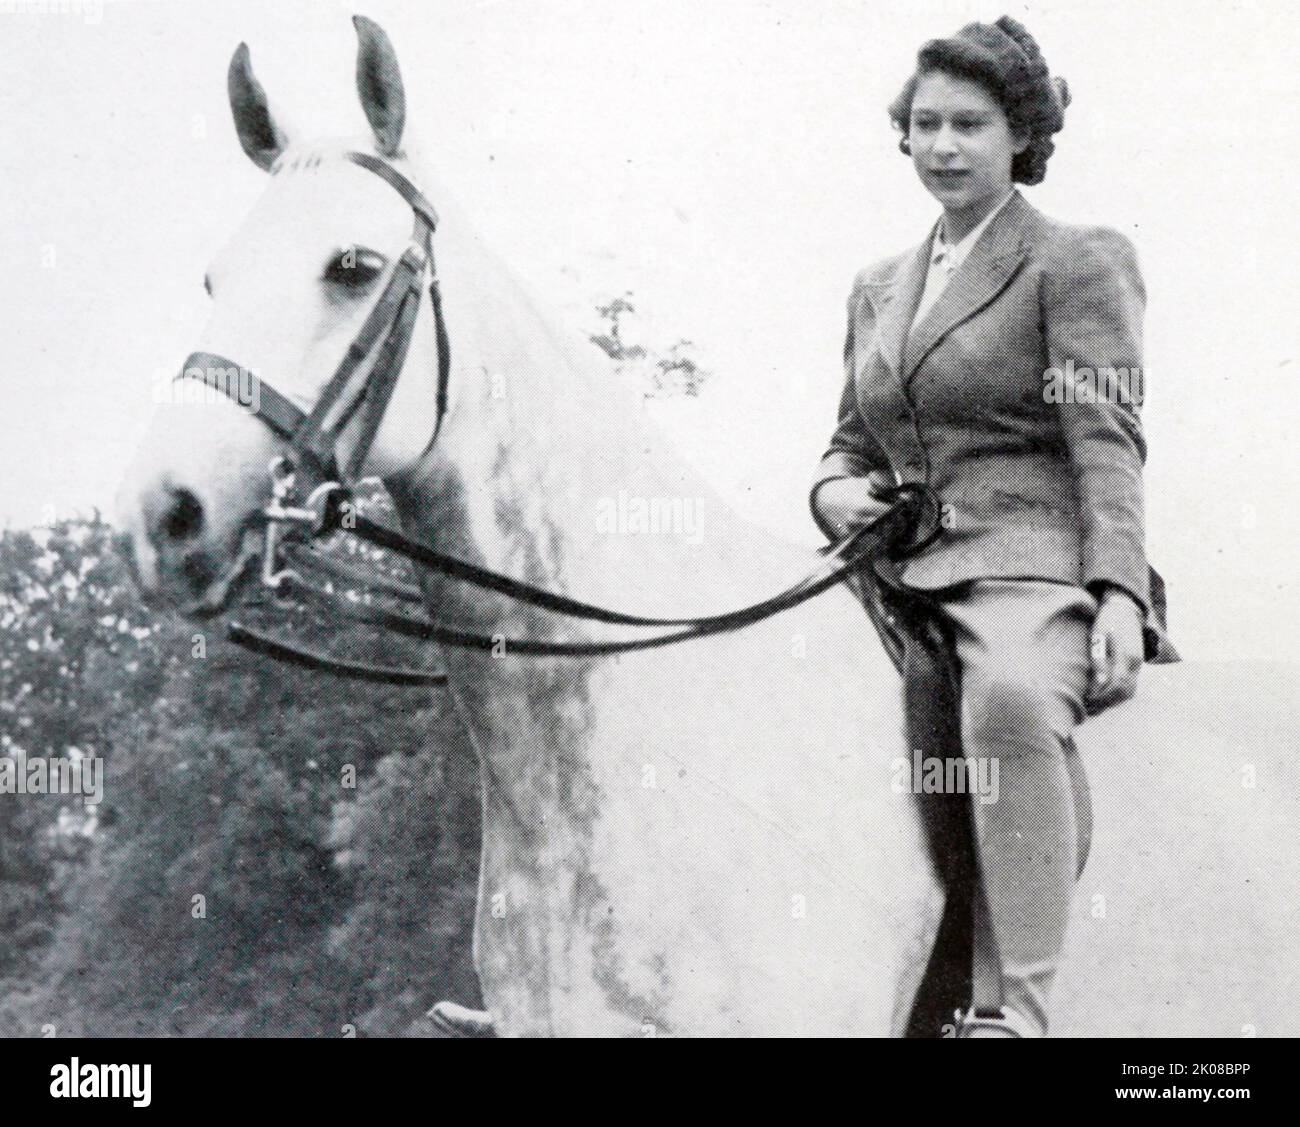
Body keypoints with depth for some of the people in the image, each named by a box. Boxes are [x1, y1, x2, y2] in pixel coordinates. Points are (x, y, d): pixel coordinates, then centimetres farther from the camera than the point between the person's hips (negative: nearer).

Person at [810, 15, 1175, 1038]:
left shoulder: (1078, 264, 5)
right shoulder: (879, 286, 23)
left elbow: (1106, 444, -4)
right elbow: (852, 439, 30)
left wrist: (1119, 594, -17)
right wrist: (835, 491, 5)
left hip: (1030, 564, -7)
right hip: (903, 576, 7)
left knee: (1011, 694, -37)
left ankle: (1019, 1004, -38)